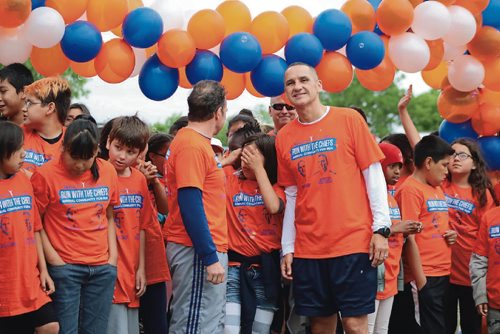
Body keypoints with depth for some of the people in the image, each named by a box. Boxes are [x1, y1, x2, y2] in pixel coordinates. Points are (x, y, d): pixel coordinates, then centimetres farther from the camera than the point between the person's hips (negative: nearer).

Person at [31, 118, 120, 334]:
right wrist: (54, 259, -10)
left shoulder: (108, 172, 7)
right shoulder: (46, 175, -6)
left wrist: (113, 257, 6)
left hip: (103, 268, 4)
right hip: (65, 268, -4)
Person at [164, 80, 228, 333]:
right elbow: (190, 204, -21)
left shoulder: (196, 142, 16)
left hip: (207, 250, 10)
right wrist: (210, 257, -21)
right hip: (198, 252, -10)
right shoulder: (192, 145, -15)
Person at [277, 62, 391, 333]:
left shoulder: (349, 120, -1)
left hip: (354, 240, -3)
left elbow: (373, 175, -2)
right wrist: (287, 248, 9)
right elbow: (291, 196, 12)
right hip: (307, 248, 3)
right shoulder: (284, 138, 9)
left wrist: (381, 228, -8)